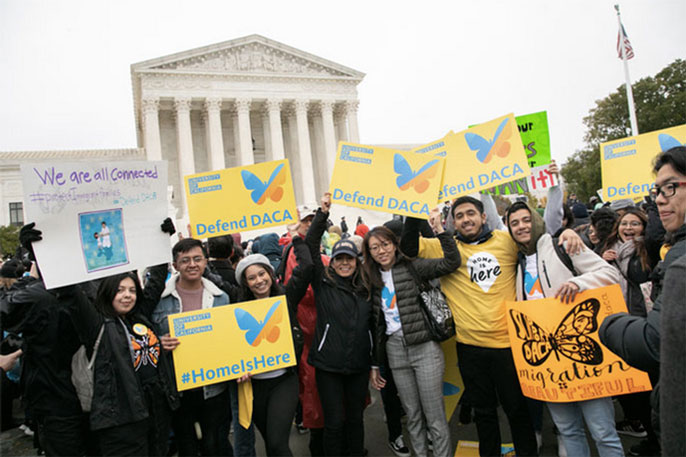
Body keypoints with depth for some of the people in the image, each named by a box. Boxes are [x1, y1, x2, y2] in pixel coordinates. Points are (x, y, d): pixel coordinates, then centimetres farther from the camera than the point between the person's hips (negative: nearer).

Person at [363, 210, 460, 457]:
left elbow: (451, 262, -15)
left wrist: (439, 229, -24)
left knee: (435, 416, 0)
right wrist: (374, 363, 13)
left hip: (424, 346, -4)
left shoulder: (412, 267, -3)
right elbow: (375, 322, 12)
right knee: (413, 416, 13)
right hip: (394, 349, 4)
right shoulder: (372, 279, 10)